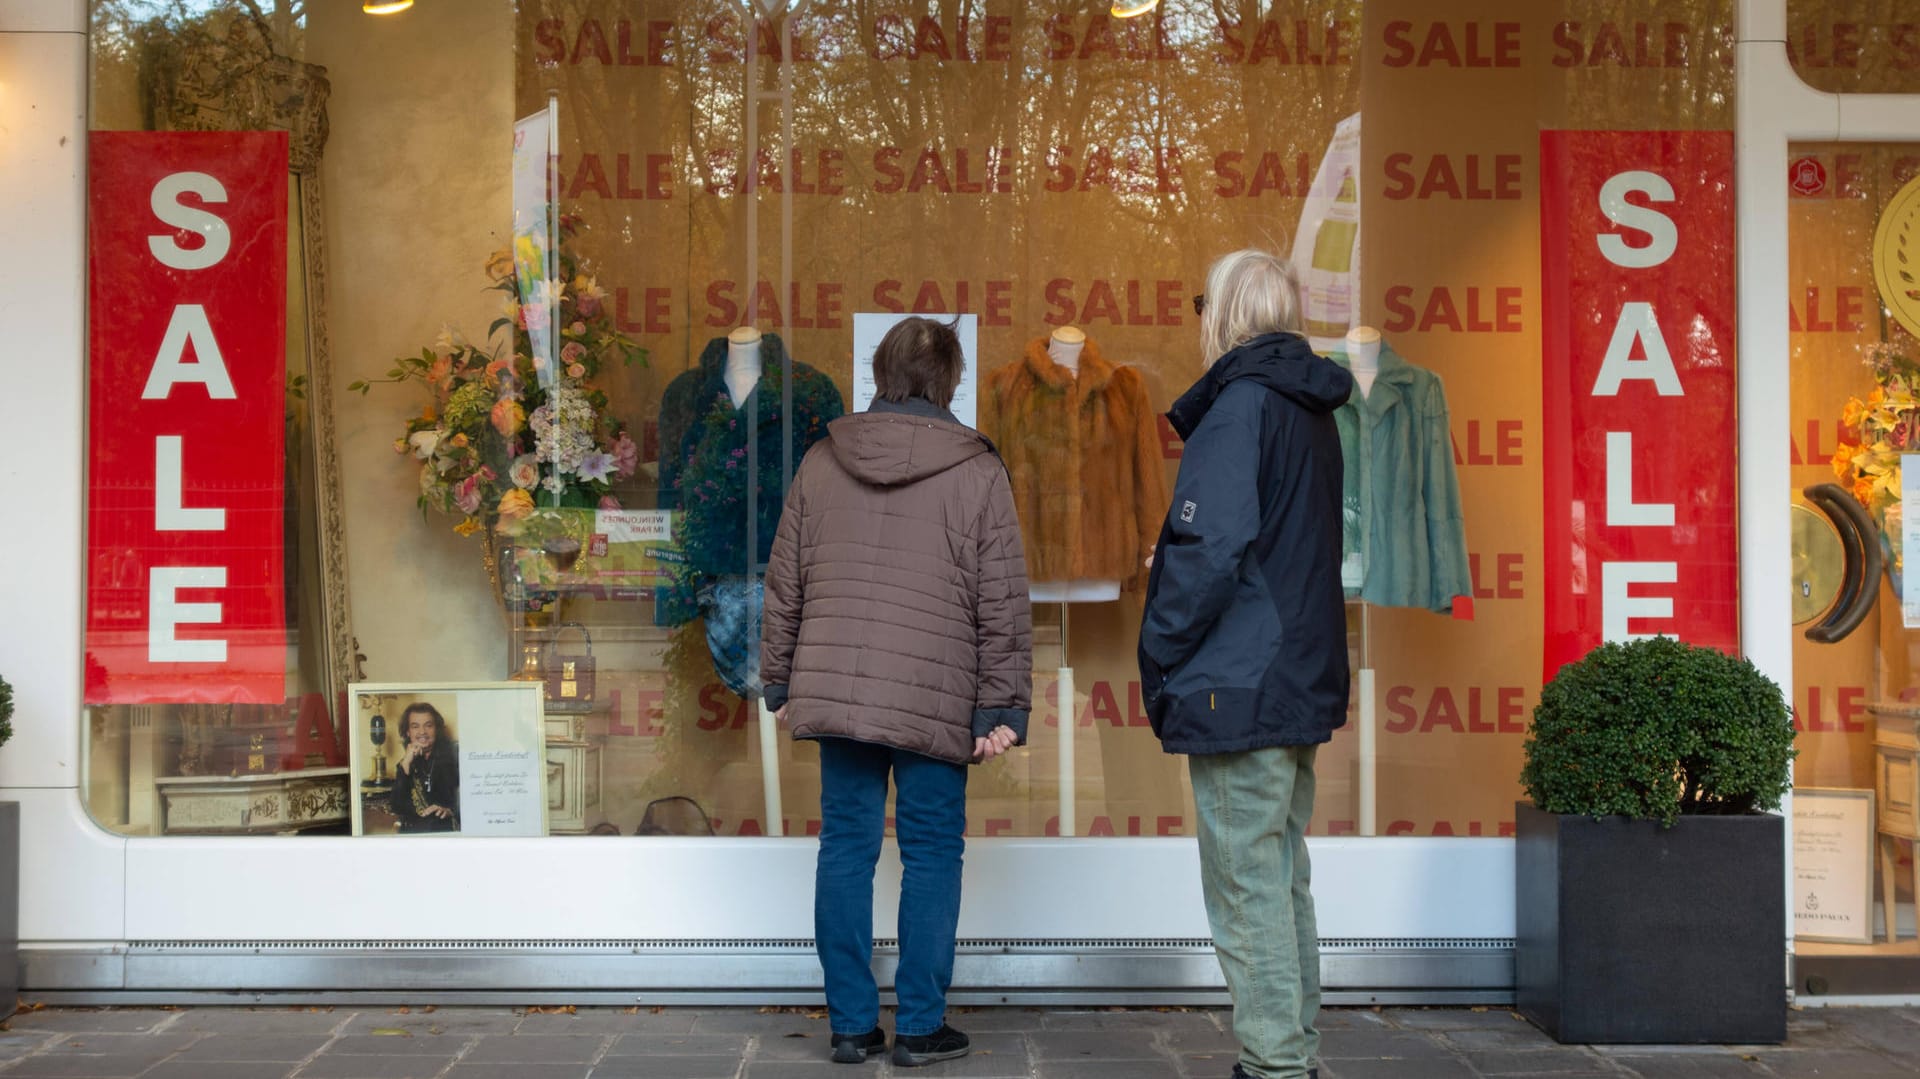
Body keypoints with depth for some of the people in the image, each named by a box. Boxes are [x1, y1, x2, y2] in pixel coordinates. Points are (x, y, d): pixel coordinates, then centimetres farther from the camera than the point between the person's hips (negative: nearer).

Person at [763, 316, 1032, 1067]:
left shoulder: (821, 463, 6)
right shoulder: (978, 473, -3)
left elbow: (785, 583, 10)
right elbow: (1003, 603, -4)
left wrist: (780, 681, 18)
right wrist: (1003, 707, 1)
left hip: (836, 691, 3)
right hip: (935, 699, -3)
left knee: (846, 848, 9)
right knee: (932, 855, 6)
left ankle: (851, 1024, 13)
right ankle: (920, 1027, 10)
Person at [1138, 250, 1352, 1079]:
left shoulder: (1240, 406, -13)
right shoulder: (1311, 410, 15)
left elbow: (1208, 549, -19)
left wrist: (1158, 658, -9)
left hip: (1238, 689, -9)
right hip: (1302, 685, 9)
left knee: (1247, 887, -5)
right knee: (1281, 880, 15)